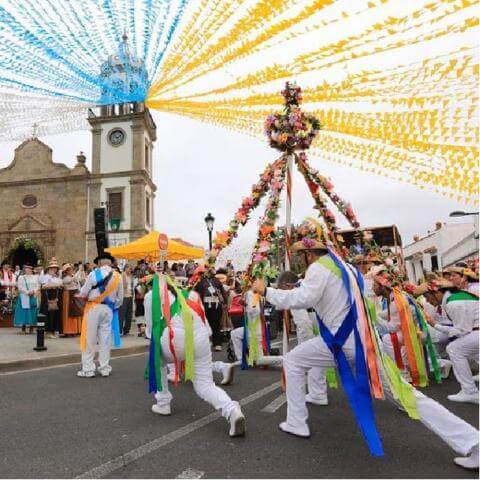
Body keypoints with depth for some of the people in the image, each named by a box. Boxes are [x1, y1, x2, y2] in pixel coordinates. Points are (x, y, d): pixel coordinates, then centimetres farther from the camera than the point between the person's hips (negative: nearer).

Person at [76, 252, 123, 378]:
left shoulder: (94, 274, -10)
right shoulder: (118, 276, -1)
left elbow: (83, 293, -5)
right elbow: (120, 298, 3)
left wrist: (87, 297, 15)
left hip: (94, 308, -3)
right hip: (109, 309, 3)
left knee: (90, 339, 5)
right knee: (105, 339, 9)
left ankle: (88, 369, 9)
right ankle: (105, 368, 16)